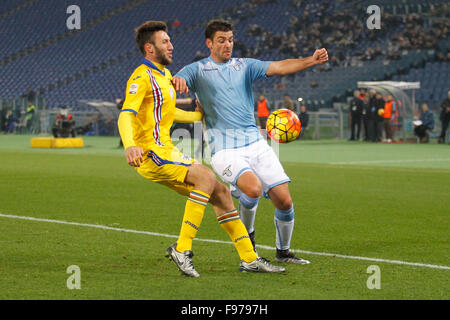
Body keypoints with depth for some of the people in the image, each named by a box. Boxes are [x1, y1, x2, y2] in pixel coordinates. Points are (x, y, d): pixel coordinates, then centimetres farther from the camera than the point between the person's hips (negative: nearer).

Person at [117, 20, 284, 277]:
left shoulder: (164, 75, 18)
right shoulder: (142, 78, -12)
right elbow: (126, 115, -28)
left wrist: (202, 116, 41)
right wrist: (130, 145, -46)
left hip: (167, 151, 10)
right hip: (151, 153, -10)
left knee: (221, 192, 5)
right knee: (206, 176, -27)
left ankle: (249, 258, 10)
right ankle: (182, 248, -23)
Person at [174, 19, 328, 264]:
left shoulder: (245, 66, 14)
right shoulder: (197, 70, 6)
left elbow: (278, 67, 1)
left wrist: (311, 61, -16)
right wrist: (177, 80, -35)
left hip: (255, 143, 4)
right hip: (225, 149, -4)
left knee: (284, 200, -3)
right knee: (253, 188, -29)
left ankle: (283, 252, 20)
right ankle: (247, 233, 1)